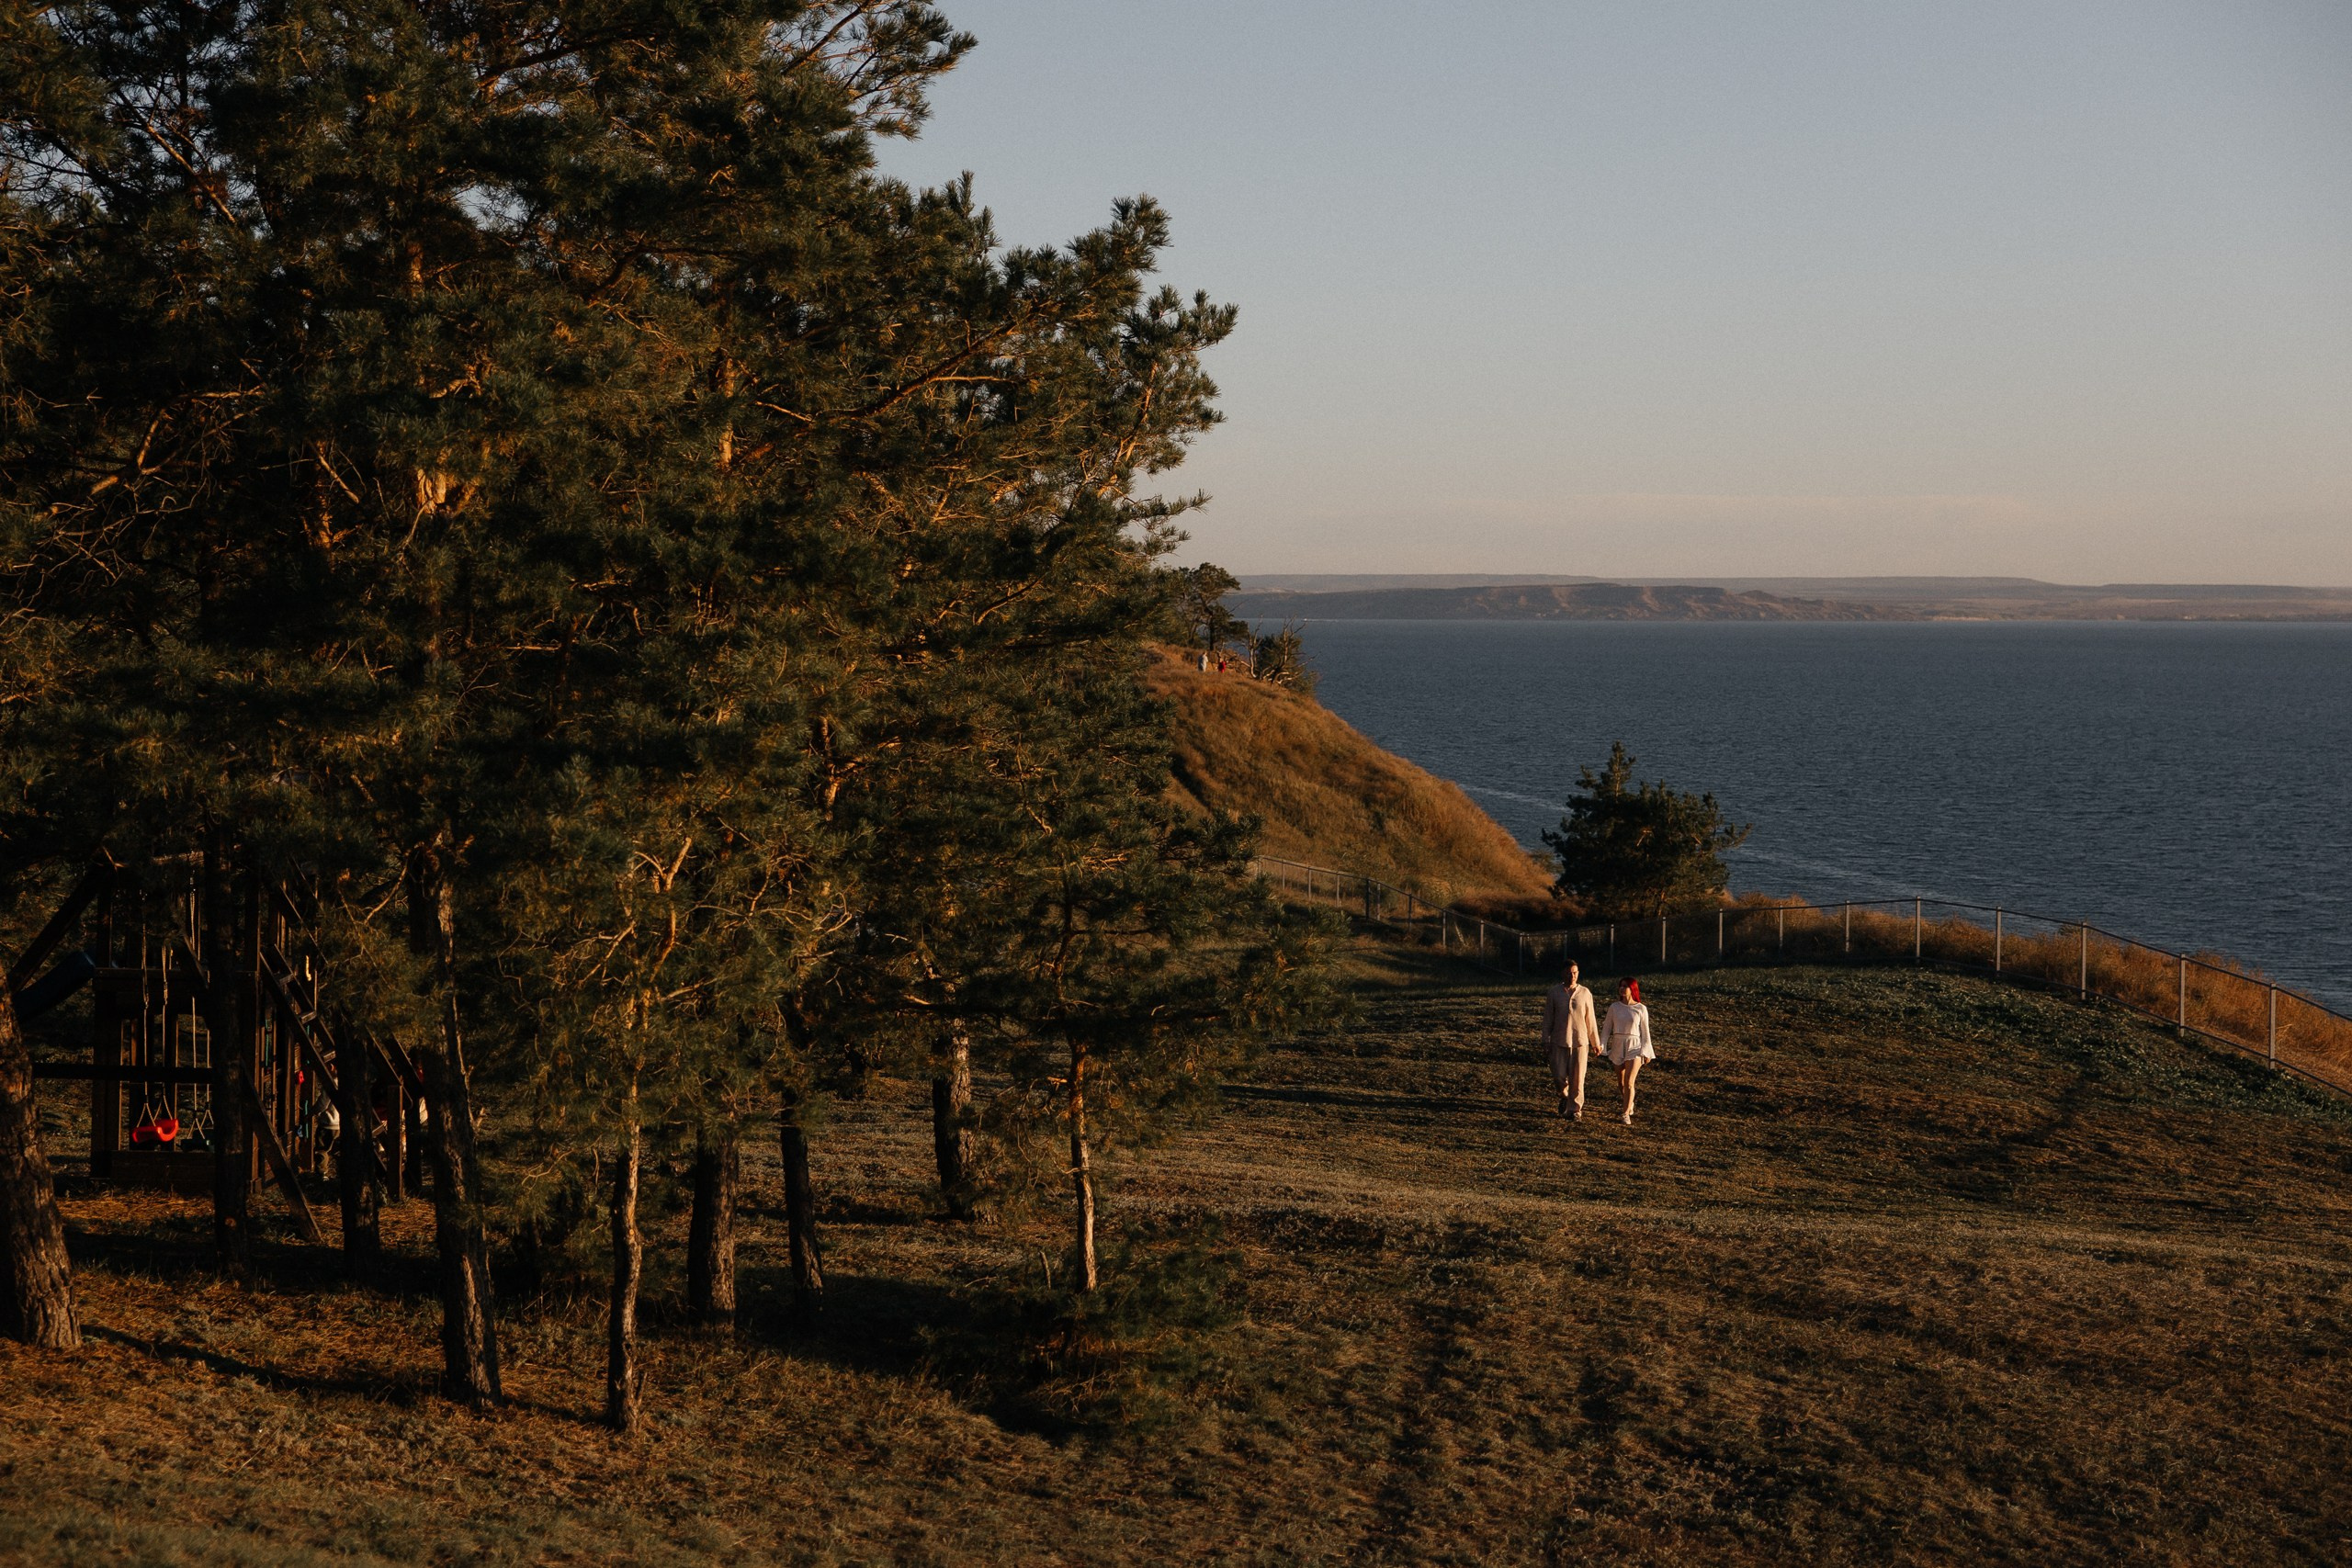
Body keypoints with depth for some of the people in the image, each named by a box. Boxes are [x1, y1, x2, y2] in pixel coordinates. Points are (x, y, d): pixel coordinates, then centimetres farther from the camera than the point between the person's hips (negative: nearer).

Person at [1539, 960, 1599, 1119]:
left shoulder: (1585, 993, 2)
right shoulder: (1553, 993, 1)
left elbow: (1590, 1020, 7)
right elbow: (1548, 1019, 5)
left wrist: (1595, 1042, 10)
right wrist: (1546, 1041, 1)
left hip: (1580, 1042, 0)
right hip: (1559, 1042, 0)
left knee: (1577, 1078, -2)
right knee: (1559, 1076, -3)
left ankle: (1575, 1109, 8)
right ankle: (1565, 1096, 28)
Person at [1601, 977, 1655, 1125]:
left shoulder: (1641, 1009, -4)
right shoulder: (1614, 1007, 1)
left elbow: (1645, 1031, 0)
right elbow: (1607, 1027, 3)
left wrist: (1646, 1052, -1)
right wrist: (1601, 1045, -7)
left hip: (1634, 1047, -3)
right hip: (1618, 1047, 3)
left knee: (1629, 1083, -14)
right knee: (1621, 1083, 14)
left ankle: (1626, 1115, -9)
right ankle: (1630, 1104, 41)